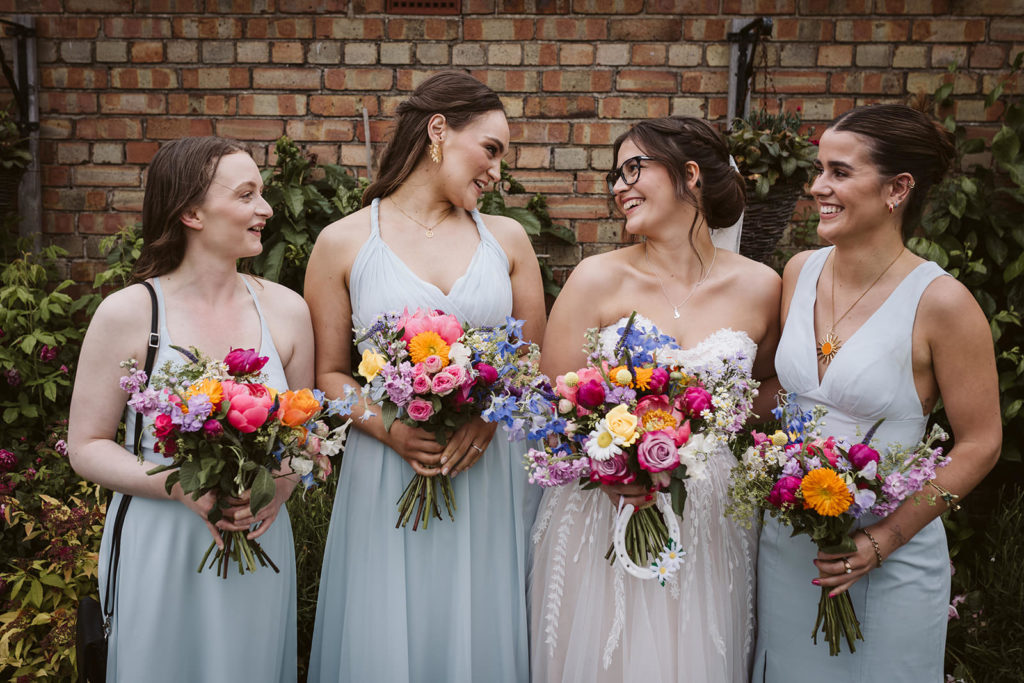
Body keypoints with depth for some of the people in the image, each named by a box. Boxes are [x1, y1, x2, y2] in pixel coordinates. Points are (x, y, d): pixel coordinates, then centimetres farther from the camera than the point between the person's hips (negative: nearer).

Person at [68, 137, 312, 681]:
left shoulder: (285, 310, 0)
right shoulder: (127, 314, -9)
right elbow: (86, 447, -5)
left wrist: (283, 483, -11)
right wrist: (181, 486, -19)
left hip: (258, 547, 3)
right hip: (159, 548, -3)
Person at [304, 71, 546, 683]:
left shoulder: (507, 239, 7)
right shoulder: (344, 244, 0)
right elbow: (329, 373, 2)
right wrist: (389, 428, -15)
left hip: (492, 474, 2)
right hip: (389, 477, -2)